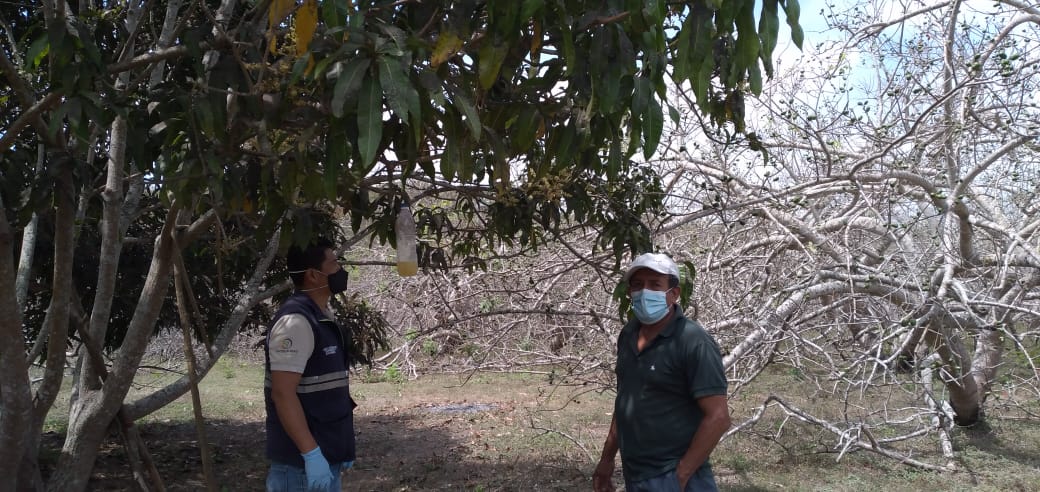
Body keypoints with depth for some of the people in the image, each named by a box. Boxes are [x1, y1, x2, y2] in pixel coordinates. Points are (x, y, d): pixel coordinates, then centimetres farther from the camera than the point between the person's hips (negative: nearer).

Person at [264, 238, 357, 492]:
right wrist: (311, 453, -24)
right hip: (302, 463, -9)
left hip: (326, 457, 9)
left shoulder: (320, 318, 12)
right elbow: (283, 394, -22)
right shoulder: (295, 321, -18)